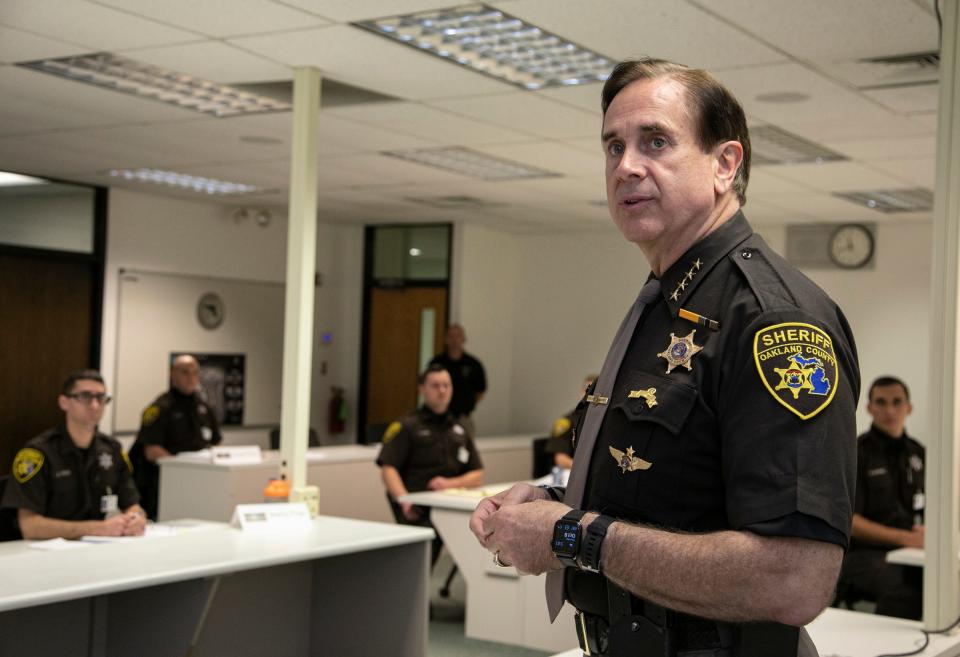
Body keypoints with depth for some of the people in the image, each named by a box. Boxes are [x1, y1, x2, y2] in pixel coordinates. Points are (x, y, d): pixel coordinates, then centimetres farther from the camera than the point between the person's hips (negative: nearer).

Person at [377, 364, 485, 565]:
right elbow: (388, 469, -5)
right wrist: (404, 499, -23)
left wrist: (450, 483, -4)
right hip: (417, 510, -5)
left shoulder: (459, 430, 23)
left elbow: (478, 476, 17)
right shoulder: (407, 426, 6)